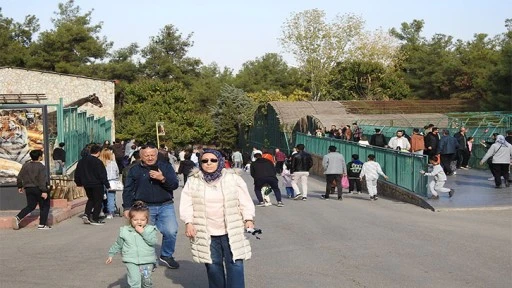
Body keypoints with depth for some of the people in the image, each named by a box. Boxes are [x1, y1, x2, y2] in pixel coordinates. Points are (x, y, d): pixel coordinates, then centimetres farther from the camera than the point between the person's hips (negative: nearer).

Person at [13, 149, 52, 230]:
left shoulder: (25, 165, 6)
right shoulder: (41, 167, -14)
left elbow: (19, 177, 9)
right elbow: (42, 180, -20)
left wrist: (20, 186, 22)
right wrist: (44, 191, -20)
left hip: (28, 189, 6)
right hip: (39, 189, -6)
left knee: (30, 206, 14)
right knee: (44, 206, 7)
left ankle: (18, 217, -5)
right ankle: (42, 224, 4)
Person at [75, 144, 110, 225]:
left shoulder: (82, 161, 6)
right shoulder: (98, 162, -16)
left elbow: (77, 173, 13)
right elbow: (103, 175, -15)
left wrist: (79, 183, 23)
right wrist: (107, 185, -9)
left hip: (86, 184, 7)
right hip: (97, 185, -7)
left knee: (91, 199, 22)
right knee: (98, 201, 5)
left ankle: (86, 214, 5)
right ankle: (95, 219, 3)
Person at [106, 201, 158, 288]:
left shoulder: (150, 230, -1)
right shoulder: (125, 231, 5)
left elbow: (153, 241, -16)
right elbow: (118, 244, 18)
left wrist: (143, 232, -19)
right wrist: (111, 254, 21)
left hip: (147, 262, 0)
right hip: (131, 261, 0)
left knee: (146, 280, 6)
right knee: (134, 281, -13)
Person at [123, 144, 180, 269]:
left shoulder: (166, 167, 6)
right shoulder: (135, 170, 6)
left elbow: (175, 184, -3)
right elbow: (128, 190, 9)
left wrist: (162, 179, -20)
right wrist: (127, 207, 3)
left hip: (165, 206, 0)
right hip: (144, 207, 0)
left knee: (171, 231, -12)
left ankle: (166, 255, 10)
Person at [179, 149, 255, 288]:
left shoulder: (233, 178, 0)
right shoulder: (193, 181, 3)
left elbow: (245, 202, 1)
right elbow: (186, 204, 2)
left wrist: (249, 219, -8)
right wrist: (188, 222, -9)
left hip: (232, 232, -1)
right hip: (206, 233, 1)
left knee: (235, 265, -5)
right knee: (213, 266, 8)